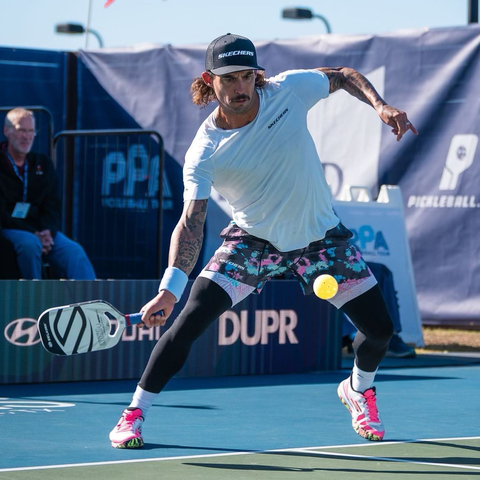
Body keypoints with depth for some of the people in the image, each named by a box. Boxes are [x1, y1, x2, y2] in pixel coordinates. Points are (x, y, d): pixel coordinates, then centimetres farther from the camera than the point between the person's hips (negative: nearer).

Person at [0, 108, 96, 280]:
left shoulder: (43, 164, 18)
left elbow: (53, 207, 13)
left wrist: (47, 231, -10)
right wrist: (33, 234, -17)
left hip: (42, 230, 4)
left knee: (74, 252, -24)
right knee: (30, 244, -37)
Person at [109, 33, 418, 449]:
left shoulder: (288, 90, -16)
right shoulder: (204, 153, -21)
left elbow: (344, 76, 2)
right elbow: (192, 222, -27)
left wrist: (381, 106, -15)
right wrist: (170, 288, -40)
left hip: (320, 235, 2)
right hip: (254, 240, -2)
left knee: (379, 328, 2)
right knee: (189, 320, -18)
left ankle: (358, 390, 37)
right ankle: (134, 413, -3)